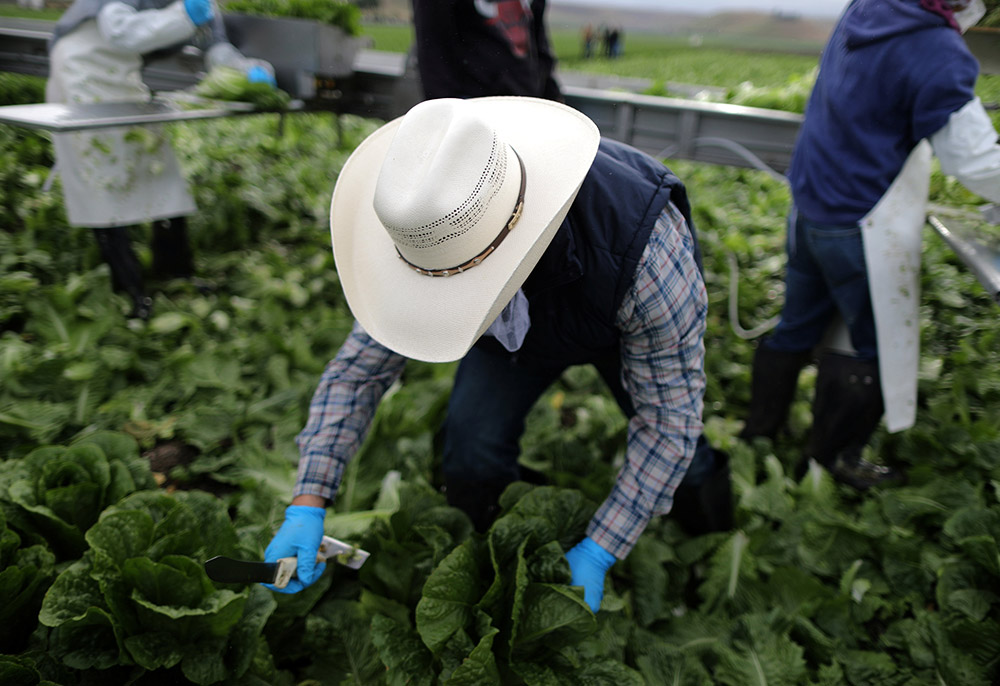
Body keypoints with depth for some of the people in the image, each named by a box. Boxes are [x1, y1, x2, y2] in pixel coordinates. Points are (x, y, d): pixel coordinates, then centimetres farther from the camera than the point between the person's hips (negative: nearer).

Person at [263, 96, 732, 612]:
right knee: (472, 455, -19)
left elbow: (667, 415, -32)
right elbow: (359, 367, -21)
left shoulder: (648, 249, -46)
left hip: (628, 325, -1)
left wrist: (597, 553, -32)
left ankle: (699, 468, 34)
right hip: (519, 321, 2)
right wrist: (306, 507, -29)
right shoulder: (434, 228, -34)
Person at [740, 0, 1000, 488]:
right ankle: (835, 458, 23)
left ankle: (760, 429, 34)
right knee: (878, 348, 9)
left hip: (809, 207, 8)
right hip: (861, 230, -8)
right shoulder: (938, 55, -21)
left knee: (796, 328, 21)